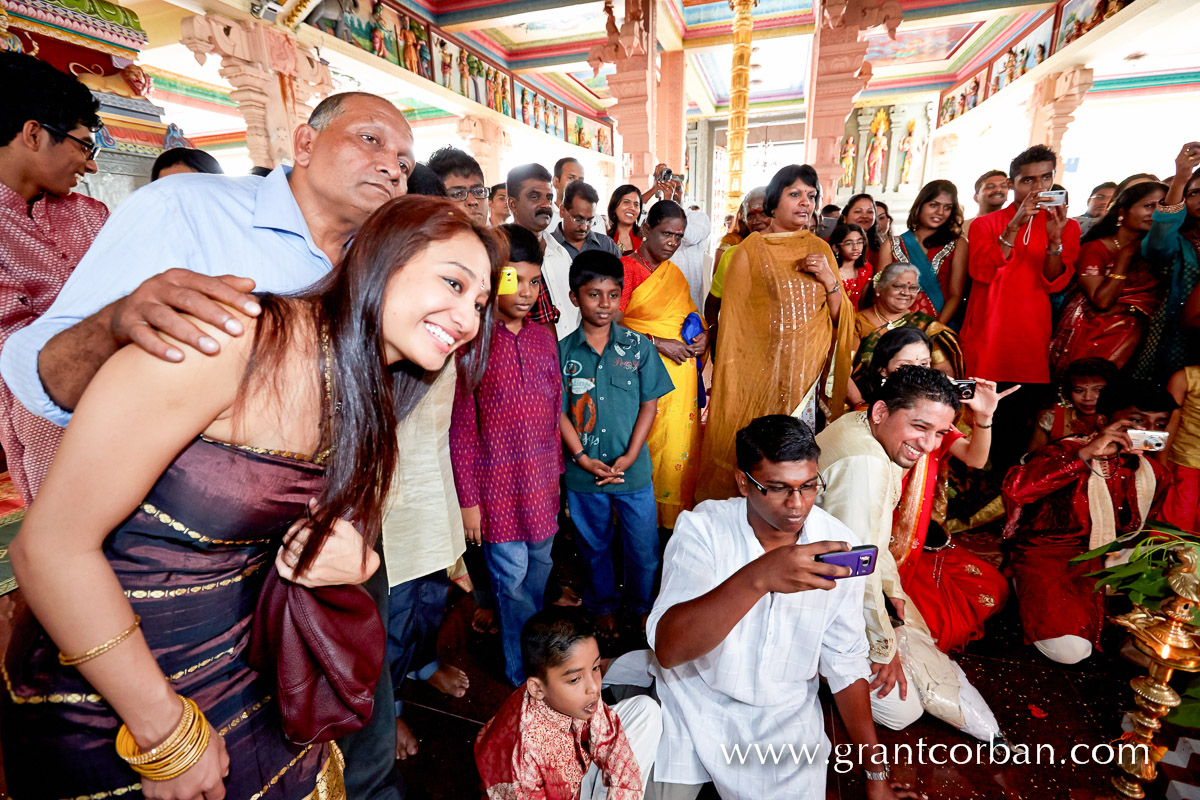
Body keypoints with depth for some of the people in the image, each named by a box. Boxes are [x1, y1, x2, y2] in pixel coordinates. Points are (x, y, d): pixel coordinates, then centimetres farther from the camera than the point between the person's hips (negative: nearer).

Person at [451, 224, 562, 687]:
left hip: (543, 483, 5)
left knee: (540, 568, 18)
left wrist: (556, 472, 13)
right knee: (513, 579, 6)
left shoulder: (544, 337, 5)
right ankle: (524, 677, 28)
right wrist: (468, 499, -9)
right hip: (498, 484, -5)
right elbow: (461, 430, -10)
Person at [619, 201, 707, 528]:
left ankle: (674, 518, 23)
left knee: (678, 445, 8)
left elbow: (689, 315, 25)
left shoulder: (675, 273, 18)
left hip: (680, 375, 6)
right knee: (643, 444, -4)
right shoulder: (626, 268, -3)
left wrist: (703, 335, 3)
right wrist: (658, 343, -16)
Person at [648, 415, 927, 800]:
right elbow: (667, 649, -32)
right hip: (694, 701, -2)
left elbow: (846, 664, 1)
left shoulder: (837, 545, -10)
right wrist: (757, 578, -45)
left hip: (785, 715, 3)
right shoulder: (701, 527, -20)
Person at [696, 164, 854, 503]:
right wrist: (733, 372, -3)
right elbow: (733, 316, -1)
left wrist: (830, 280, -6)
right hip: (758, 370, -3)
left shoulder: (820, 249, 11)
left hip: (805, 372, 4)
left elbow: (838, 317, 12)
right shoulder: (750, 250, -2)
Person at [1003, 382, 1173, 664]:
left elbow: (1140, 532, 20)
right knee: (1071, 649, -21)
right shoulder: (1072, 450, -14)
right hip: (1047, 554, -7)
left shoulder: (1156, 476, 5)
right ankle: (1030, 592, 7)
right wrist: (1087, 453, -33)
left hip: (1105, 563, 7)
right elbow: (1015, 488, -33)